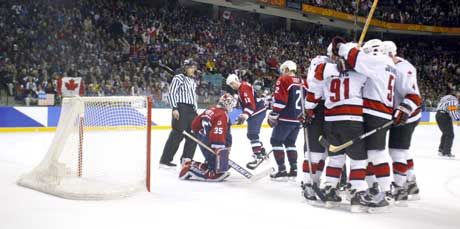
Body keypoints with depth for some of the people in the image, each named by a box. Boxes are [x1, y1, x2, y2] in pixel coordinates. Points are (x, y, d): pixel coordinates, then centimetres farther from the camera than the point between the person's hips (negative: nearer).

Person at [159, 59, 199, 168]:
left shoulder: (193, 81, 20)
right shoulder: (178, 78, -4)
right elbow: (171, 94, -11)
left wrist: (195, 110, 21)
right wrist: (174, 108, -19)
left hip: (192, 110, 9)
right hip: (181, 109, -8)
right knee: (178, 134, -12)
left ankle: (186, 158, 19)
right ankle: (165, 160, -7)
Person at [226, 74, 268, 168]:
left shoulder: (244, 87, -16)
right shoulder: (240, 89, 17)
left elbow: (250, 103, -27)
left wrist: (246, 114, -37)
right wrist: (243, 115, 24)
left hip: (258, 111, -11)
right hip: (256, 112, 11)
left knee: (252, 134, -16)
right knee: (252, 134, 18)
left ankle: (258, 156, -19)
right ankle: (262, 152, 29)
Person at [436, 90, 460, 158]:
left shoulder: (445, 97, 22)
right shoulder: (454, 99, -9)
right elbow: (452, 111, -21)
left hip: (438, 115, 10)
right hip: (445, 116, -10)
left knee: (445, 133, 22)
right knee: (450, 135, -4)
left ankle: (441, 149, 27)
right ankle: (446, 152, -7)